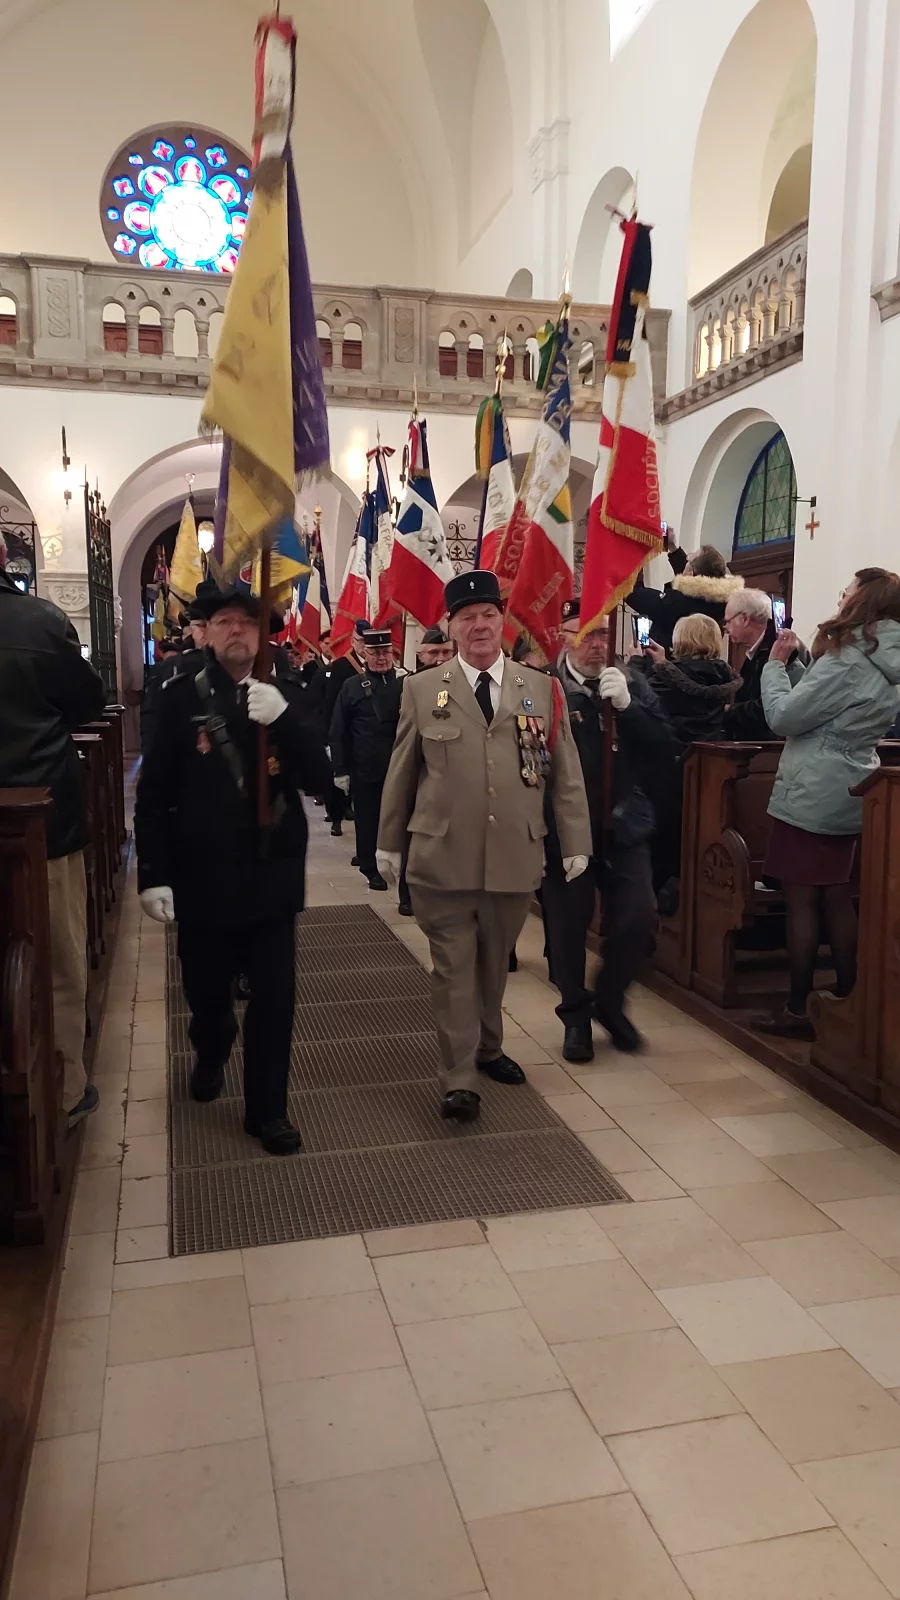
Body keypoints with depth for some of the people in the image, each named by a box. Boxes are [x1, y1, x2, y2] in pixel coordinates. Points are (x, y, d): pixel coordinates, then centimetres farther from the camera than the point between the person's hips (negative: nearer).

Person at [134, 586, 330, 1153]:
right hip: (203, 877, 0)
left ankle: (268, 1109, 18)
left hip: (272, 874, 1)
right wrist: (153, 874, -9)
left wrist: (281, 719, -21)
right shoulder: (181, 698, -3)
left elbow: (318, 779, -7)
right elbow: (154, 793, -4)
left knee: (274, 998, 1)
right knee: (207, 990, 17)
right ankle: (212, 1054, 49)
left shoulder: (282, 698, 3)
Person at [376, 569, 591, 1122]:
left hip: (517, 857, 2)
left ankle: (488, 1048, 38)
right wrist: (390, 841, 10)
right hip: (443, 857, -1)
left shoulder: (543, 689, 4)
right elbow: (402, 772, 7)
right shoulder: (422, 689, 2)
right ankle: (460, 1078, 11)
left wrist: (576, 843, 3)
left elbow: (565, 774, 5)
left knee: (496, 961, 16)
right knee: (454, 964, 3)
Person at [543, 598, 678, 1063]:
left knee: (639, 919, 0)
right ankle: (575, 1015, 29)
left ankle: (609, 1001, 27)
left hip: (624, 824, 3)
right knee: (567, 926, 6)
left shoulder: (631, 682, 4)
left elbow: (664, 751, -3)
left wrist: (627, 705, -14)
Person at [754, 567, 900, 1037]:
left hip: (810, 797, -8)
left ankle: (797, 1011, 7)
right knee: (836, 898, 14)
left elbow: (783, 718, -16)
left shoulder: (847, 659, -18)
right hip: (847, 795, 8)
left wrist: (776, 663, -5)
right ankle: (846, 1002, 20)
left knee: (801, 900, -1)